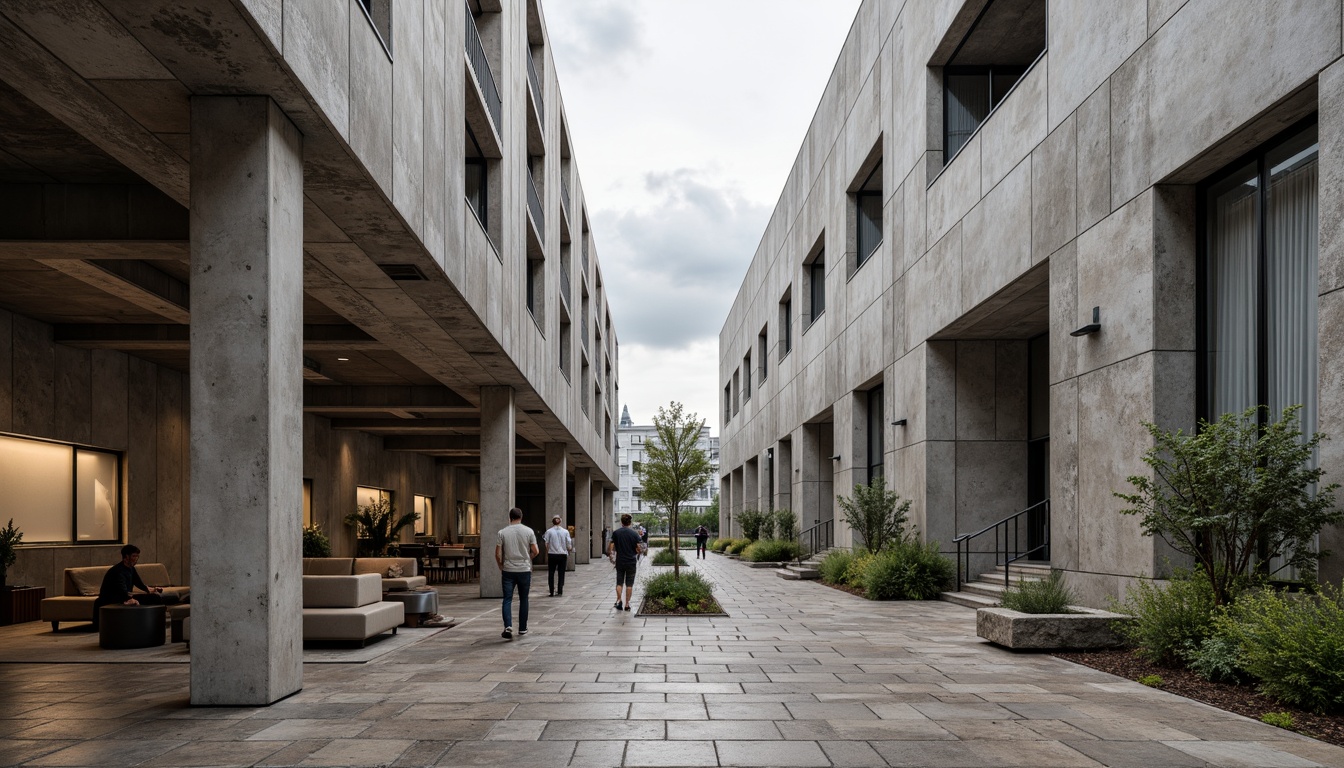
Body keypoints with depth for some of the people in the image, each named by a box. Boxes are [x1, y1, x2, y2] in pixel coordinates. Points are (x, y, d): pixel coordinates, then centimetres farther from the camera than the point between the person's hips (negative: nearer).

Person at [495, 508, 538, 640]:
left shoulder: (502, 532, -3)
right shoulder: (528, 531, -2)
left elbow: (497, 554, -3)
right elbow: (535, 551, -1)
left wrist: (501, 566, 14)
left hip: (508, 570, 0)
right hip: (524, 570, 0)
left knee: (507, 599, 0)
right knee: (523, 600, 12)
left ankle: (508, 626, -18)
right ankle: (522, 629, 18)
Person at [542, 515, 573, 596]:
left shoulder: (549, 531, -4)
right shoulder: (565, 532, -1)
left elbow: (547, 544, -4)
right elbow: (569, 546, -1)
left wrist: (547, 554, 5)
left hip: (552, 555, -1)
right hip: (563, 555, 1)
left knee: (551, 574, 7)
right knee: (561, 573, 8)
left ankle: (551, 592, 5)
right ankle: (560, 591, 5)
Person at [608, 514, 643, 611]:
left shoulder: (615, 533, -3)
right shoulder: (634, 533, -7)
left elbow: (612, 547, -2)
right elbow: (639, 548, -7)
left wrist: (612, 555, 16)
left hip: (620, 562, 1)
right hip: (631, 562, -1)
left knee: (619, 582, 12)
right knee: (629, 584, 7)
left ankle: (619, 600, -5)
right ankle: (627, 604, 8)